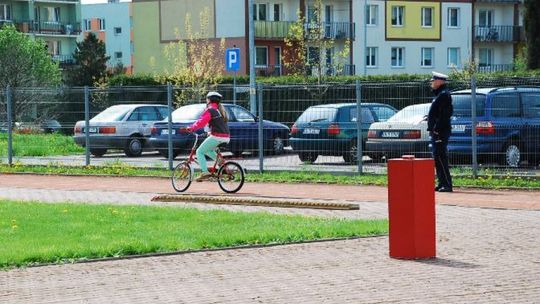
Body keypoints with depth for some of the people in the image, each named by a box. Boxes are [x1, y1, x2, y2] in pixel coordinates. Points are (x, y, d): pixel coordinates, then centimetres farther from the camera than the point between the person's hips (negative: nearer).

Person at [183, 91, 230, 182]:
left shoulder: (210, 110, -5)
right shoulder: (221, 110, 21)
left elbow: (201, 122, -15)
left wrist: (191, 128, -5)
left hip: (217, 137, -9)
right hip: (226, 137, 9)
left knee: (200, 152, 1)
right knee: (208, 150, 29)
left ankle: (205, 172, -13)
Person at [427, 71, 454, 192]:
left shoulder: (444, 95, -13)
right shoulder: (439, 94, 19)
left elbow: (444, 114, -21)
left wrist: (436, 129, -23)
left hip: (440, 132, -11)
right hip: (437, 131, 11)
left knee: (440, 158, -11)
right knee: (438, 158, 13)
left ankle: (447, 185, -11)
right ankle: (442, 183, 17)